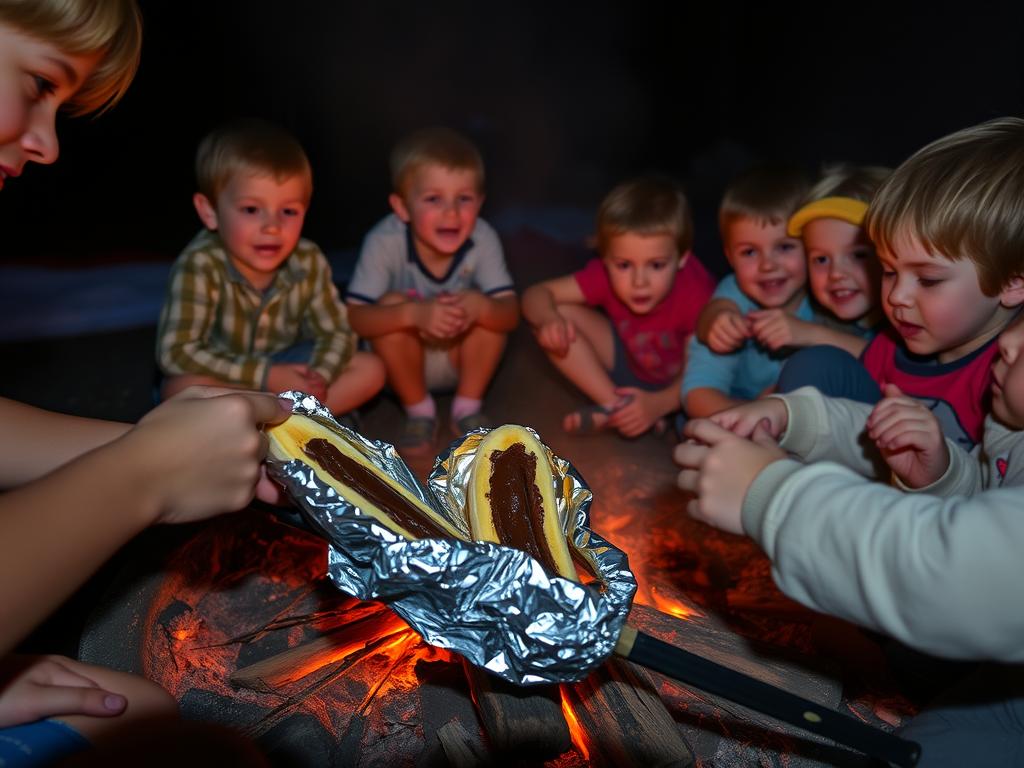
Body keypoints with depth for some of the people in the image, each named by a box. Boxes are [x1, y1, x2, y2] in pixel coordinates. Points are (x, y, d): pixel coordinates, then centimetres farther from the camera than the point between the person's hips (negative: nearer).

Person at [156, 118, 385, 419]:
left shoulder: (308, 262, -17)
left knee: (371, 369, -11)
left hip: (283, 366, 4)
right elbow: (175, 354, -30)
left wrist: (318, 377, -30)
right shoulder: (199, 266, -28)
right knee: (184, 387, -35)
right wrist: (268, 377, -33)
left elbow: (336, 333, -8)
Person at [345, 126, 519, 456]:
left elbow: (511, 314, -22)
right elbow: (355, 318, -30)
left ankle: (468, 407, -5)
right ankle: (419, 412, -8)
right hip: (401, 363, -1)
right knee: (393, 304, -30)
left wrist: (480, 306, -45)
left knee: (489, 307, -25)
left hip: (459, 360, 1)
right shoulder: (384, 241, -26)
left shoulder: (482, 239, -21)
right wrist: (414, 313, -48)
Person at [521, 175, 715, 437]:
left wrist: (659, 404, -42)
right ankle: (616, 406, -15)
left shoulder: (696, 293, -31)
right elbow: (536, 294, -17)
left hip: (677, 387, -3)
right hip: (627, 362, 3)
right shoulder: (607, 275, -22)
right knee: (562, 313, -18)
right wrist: (548, 320, -40)